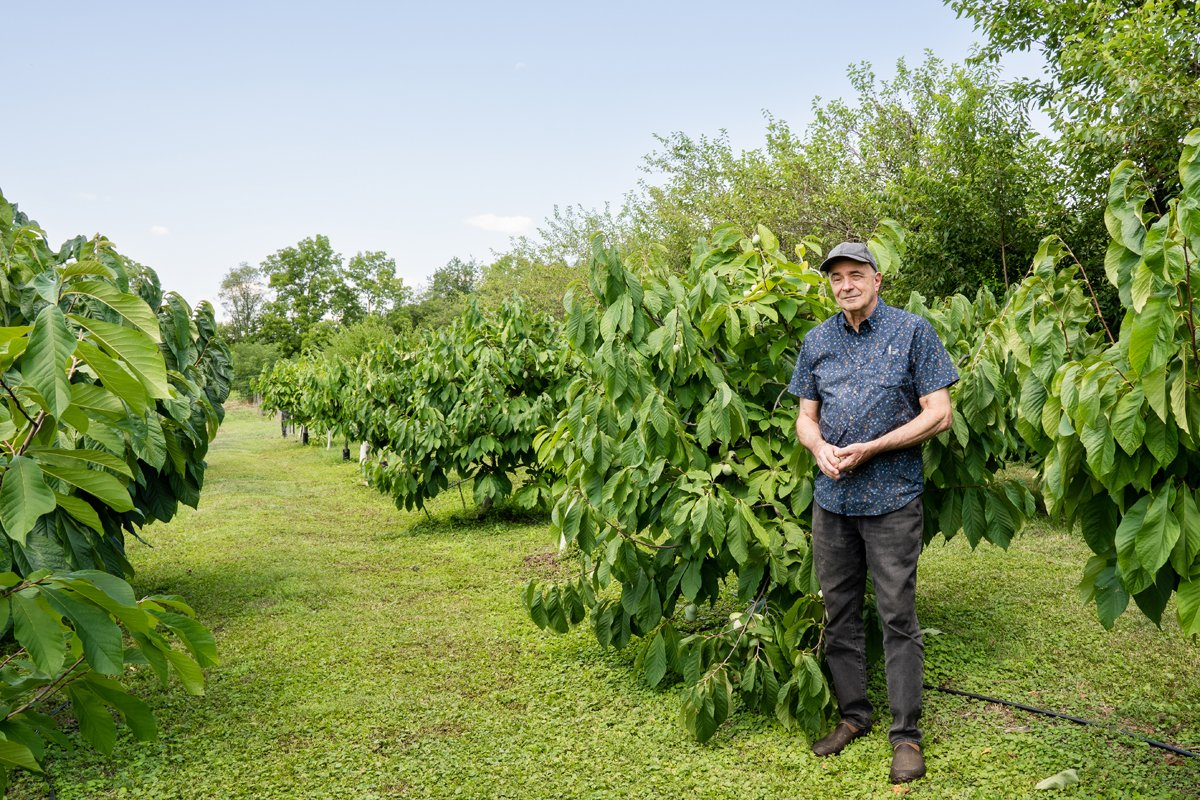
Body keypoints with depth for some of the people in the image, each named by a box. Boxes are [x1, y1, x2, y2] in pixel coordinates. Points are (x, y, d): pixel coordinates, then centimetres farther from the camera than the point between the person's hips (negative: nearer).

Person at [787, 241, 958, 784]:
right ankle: (853, 715, 27)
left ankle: (906, 734, 12)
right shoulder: (817, 341, 10)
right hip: (831, 497, 5)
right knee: (839, 612, 12)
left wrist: (868, 449, -15)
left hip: (891, 497, -5)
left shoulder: (912, 332, -3)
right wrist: (819, 447, -10)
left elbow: (939, 414, -7)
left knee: (897, 616, 0)